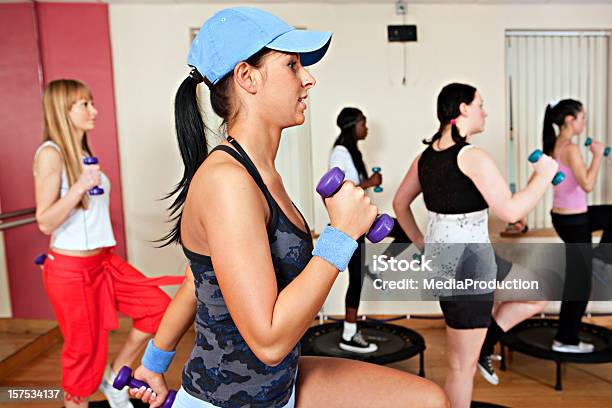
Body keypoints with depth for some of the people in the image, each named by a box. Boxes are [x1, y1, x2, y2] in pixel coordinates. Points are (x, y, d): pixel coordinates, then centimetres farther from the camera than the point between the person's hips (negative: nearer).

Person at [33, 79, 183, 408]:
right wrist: (79, 187, -28)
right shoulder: (51, 153, -14)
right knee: (84, 352, 6)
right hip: (70, 268, -7)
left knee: (158, 306, 2)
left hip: (104, 260, 8)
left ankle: (113, 377, 20)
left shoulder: (83, 153, 10)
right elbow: (45, 223, -18)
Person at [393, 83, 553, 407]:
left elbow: (399, 203, 15)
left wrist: (421, 244, 18)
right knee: (462, 366, 8)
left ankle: (482, 344, 24)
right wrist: (543, 176, -6)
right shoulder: (472, 156, -18)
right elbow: (510, 211, -21)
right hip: (468, 263, -9)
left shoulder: (426, 156, 6)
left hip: (441, 257, 9)